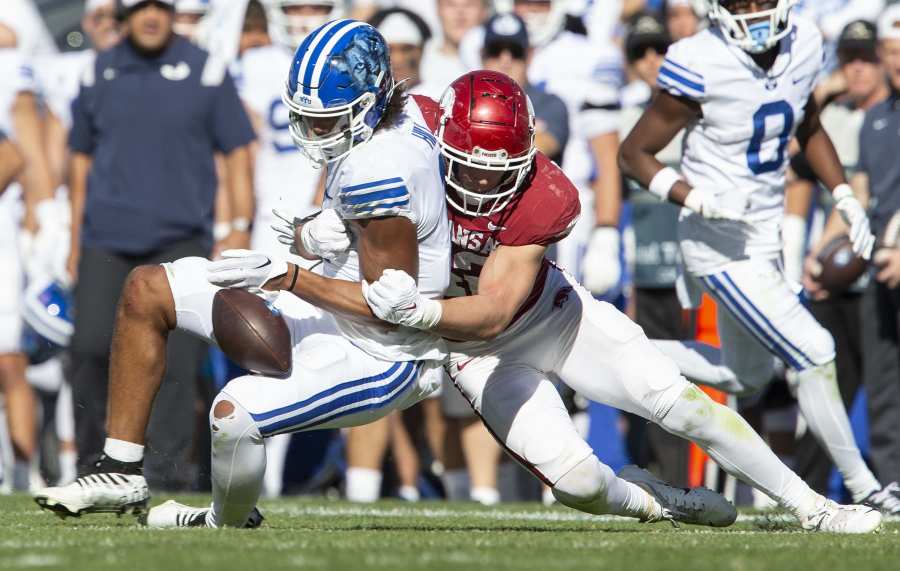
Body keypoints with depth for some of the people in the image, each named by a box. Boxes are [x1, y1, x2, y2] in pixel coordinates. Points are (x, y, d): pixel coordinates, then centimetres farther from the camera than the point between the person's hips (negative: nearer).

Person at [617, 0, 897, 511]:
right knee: (814, 354, -12)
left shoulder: (802, 47, -2)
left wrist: (845, 196, 5)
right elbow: (634, 154, -13)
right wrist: (698, 199, -27)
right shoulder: (701, 67, -21)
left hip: (766, 238, 8)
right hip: (721, 248, -8)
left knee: (749, 378, 20)